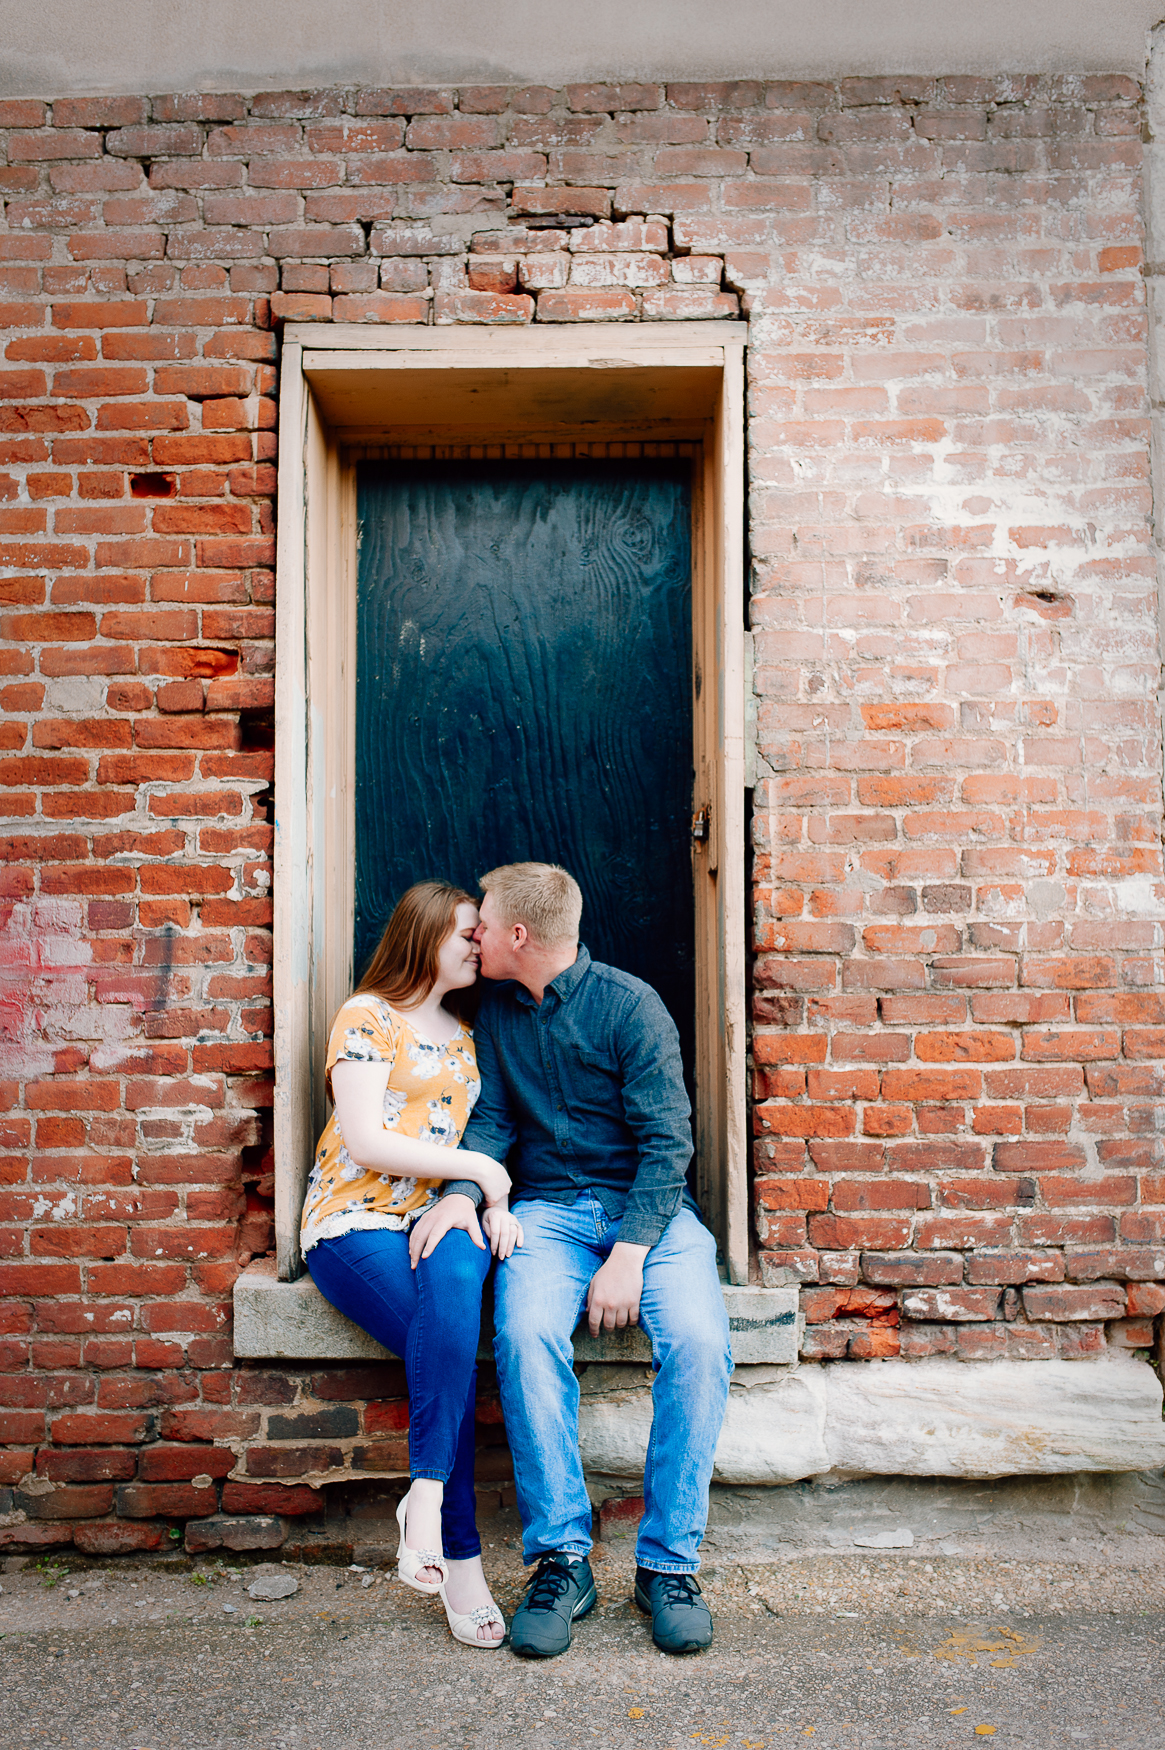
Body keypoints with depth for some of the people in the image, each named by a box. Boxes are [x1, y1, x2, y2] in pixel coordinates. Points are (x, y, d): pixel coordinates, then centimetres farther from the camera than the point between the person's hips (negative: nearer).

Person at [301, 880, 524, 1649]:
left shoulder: (467, 1035, 20)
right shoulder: (367, 1017, -1)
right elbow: (365, 1142, -10)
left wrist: (493, 1202, -3)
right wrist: (478, 1168, -9)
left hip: (439, 1218, 4)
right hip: (357, 1220, -4)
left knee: (456, 1273, -34)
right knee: (453, 1336, -30)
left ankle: (426, 1496, -31)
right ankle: (461, 1556, -22)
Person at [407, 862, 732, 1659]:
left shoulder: (631, 1004, -7)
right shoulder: (497, 1009, 10)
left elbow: (667, 1140, -10)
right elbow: (492, 1117, 9)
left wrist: (630, 1253, -21)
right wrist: (462, 1192, -12)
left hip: (649, 1206, -2)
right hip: (550, 1208, 3)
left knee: (698, 1341, -29)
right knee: (527, 1335, -29)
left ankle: (669, 1562, -11)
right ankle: (561, 1560, -14)